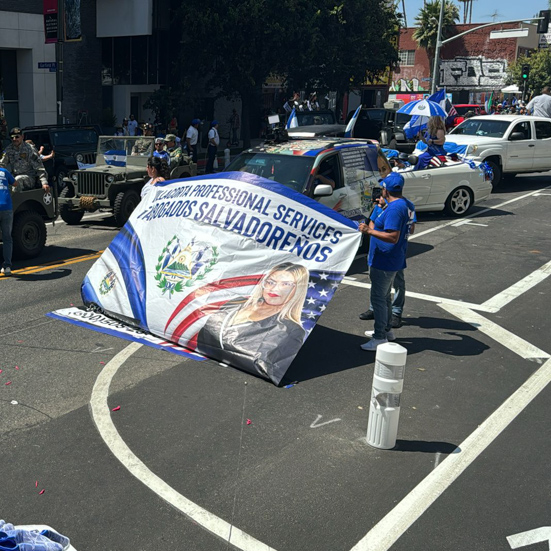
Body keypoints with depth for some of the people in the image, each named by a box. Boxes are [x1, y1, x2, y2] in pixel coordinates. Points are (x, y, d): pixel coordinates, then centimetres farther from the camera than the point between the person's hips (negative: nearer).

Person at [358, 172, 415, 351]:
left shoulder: (394, 208, -23)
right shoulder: (403, 205, 10)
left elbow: (393, 237, -29)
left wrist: (369, 231, -28)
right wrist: (381, 206, 30)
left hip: (385, 262, -11)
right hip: (391, 262, 11)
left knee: (378, 298, -3)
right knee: (384, 296, 22)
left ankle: (380, 337, 3)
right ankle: (386, 330, 34)